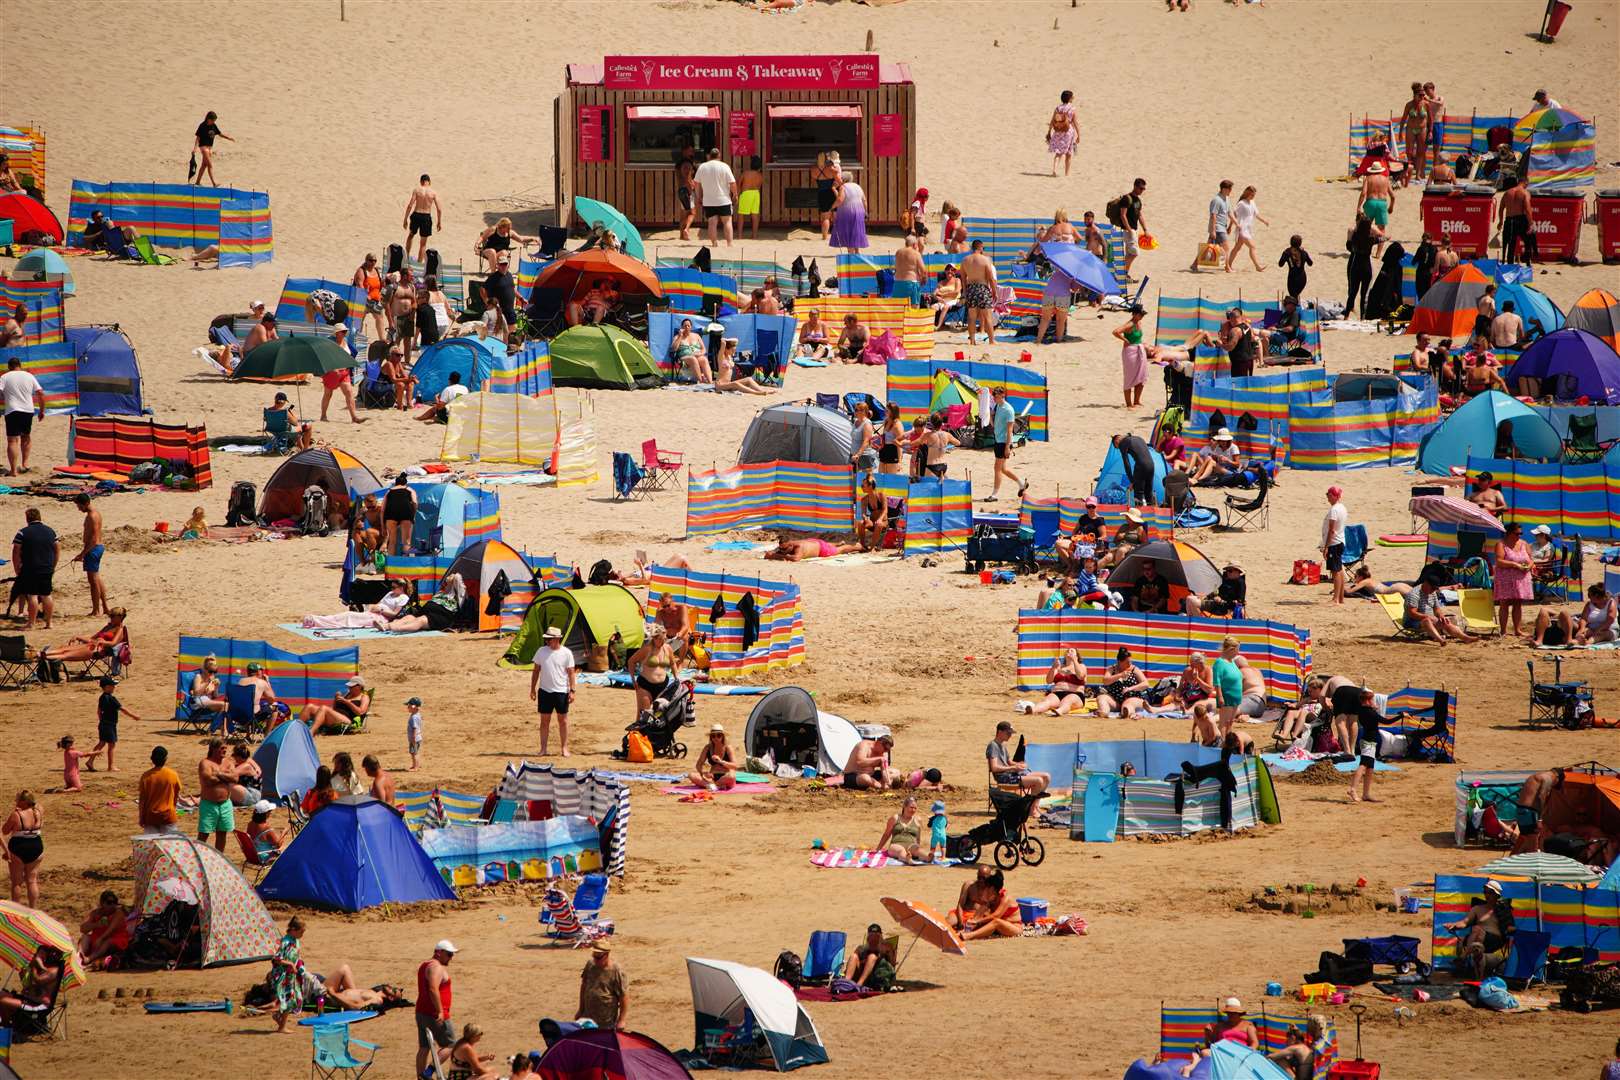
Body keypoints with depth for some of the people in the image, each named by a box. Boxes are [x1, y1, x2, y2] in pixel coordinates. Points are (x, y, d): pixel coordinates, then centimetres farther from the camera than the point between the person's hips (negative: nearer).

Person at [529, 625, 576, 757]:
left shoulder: (566, 653, -4)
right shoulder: (541, 651, 3)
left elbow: (571, 673, -1)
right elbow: (536, 671, 9)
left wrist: (572, 690, -8)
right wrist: (532, 689, 6)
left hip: (561, 691, -2)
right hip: (545, 691, 2)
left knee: (563, 720, 6)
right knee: (544, 721, 4)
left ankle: (564, 748, 13)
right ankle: (543, 749, 9)